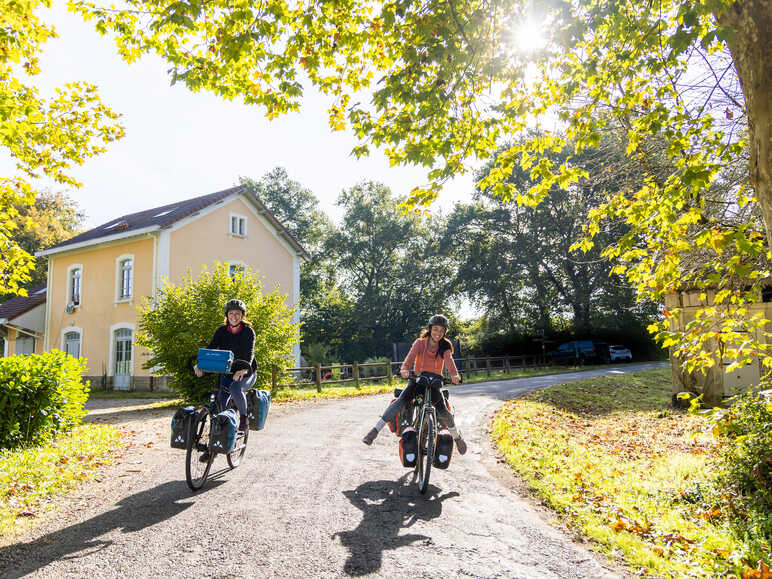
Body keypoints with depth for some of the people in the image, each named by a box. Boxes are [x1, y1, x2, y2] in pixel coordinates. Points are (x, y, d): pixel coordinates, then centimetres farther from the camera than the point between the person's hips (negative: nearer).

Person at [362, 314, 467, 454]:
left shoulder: (445, 347, -5)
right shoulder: (420, 343, -8)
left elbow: (449, 360, -24)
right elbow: (410, 356, -25)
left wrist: (454, 375, -45)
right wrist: (404, 369, -47)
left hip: (434, 382, 1)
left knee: (442, 411, -19)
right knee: (400, 401, -26)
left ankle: (457, 436, 10)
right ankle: (375, 430, -24)